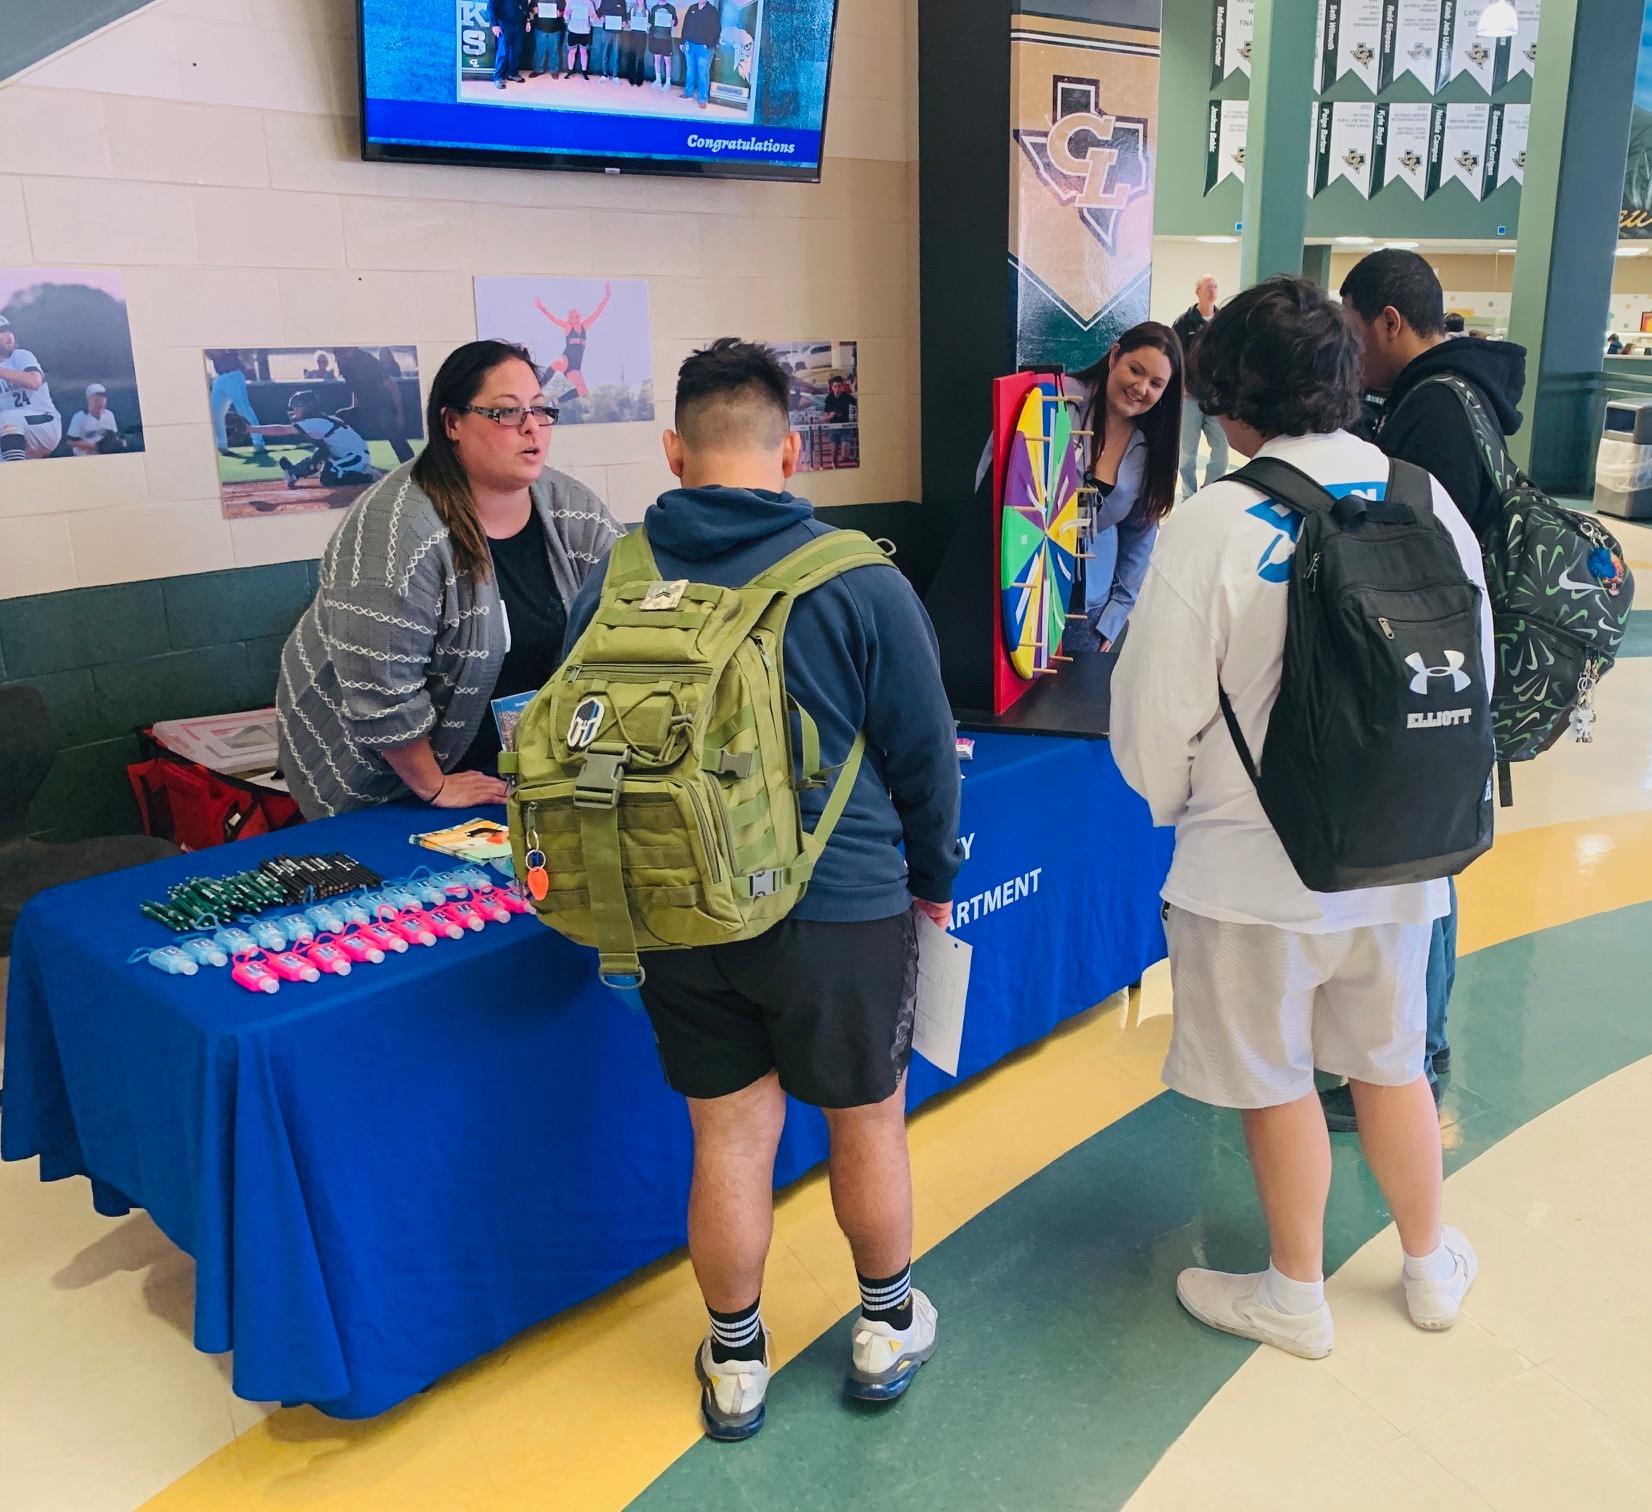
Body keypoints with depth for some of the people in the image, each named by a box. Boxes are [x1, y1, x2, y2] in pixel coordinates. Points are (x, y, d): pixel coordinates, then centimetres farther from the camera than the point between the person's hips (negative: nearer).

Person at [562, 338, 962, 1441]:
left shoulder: (611, 585, -5)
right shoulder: (861, 585, -12)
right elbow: (925, 752, -4)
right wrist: (934, 874, 13)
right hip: (841, 908, -2)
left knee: (730, 1133, 14)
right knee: (869, 1120, 18)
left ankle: (735, 1361, 31)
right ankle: (887, 1329, 38)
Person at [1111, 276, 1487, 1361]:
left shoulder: (1215, 524, -19)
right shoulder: (1429, 501, -3)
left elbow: (1154, 714, -15)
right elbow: (1476, 673, 6)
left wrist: (1176, 801, 7)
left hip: (1258, 864, -5)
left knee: (1275, 1081, 13)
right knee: (1390, 1061, 23)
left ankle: (1296, 1296, 32)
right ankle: (1432, 1267, 41)